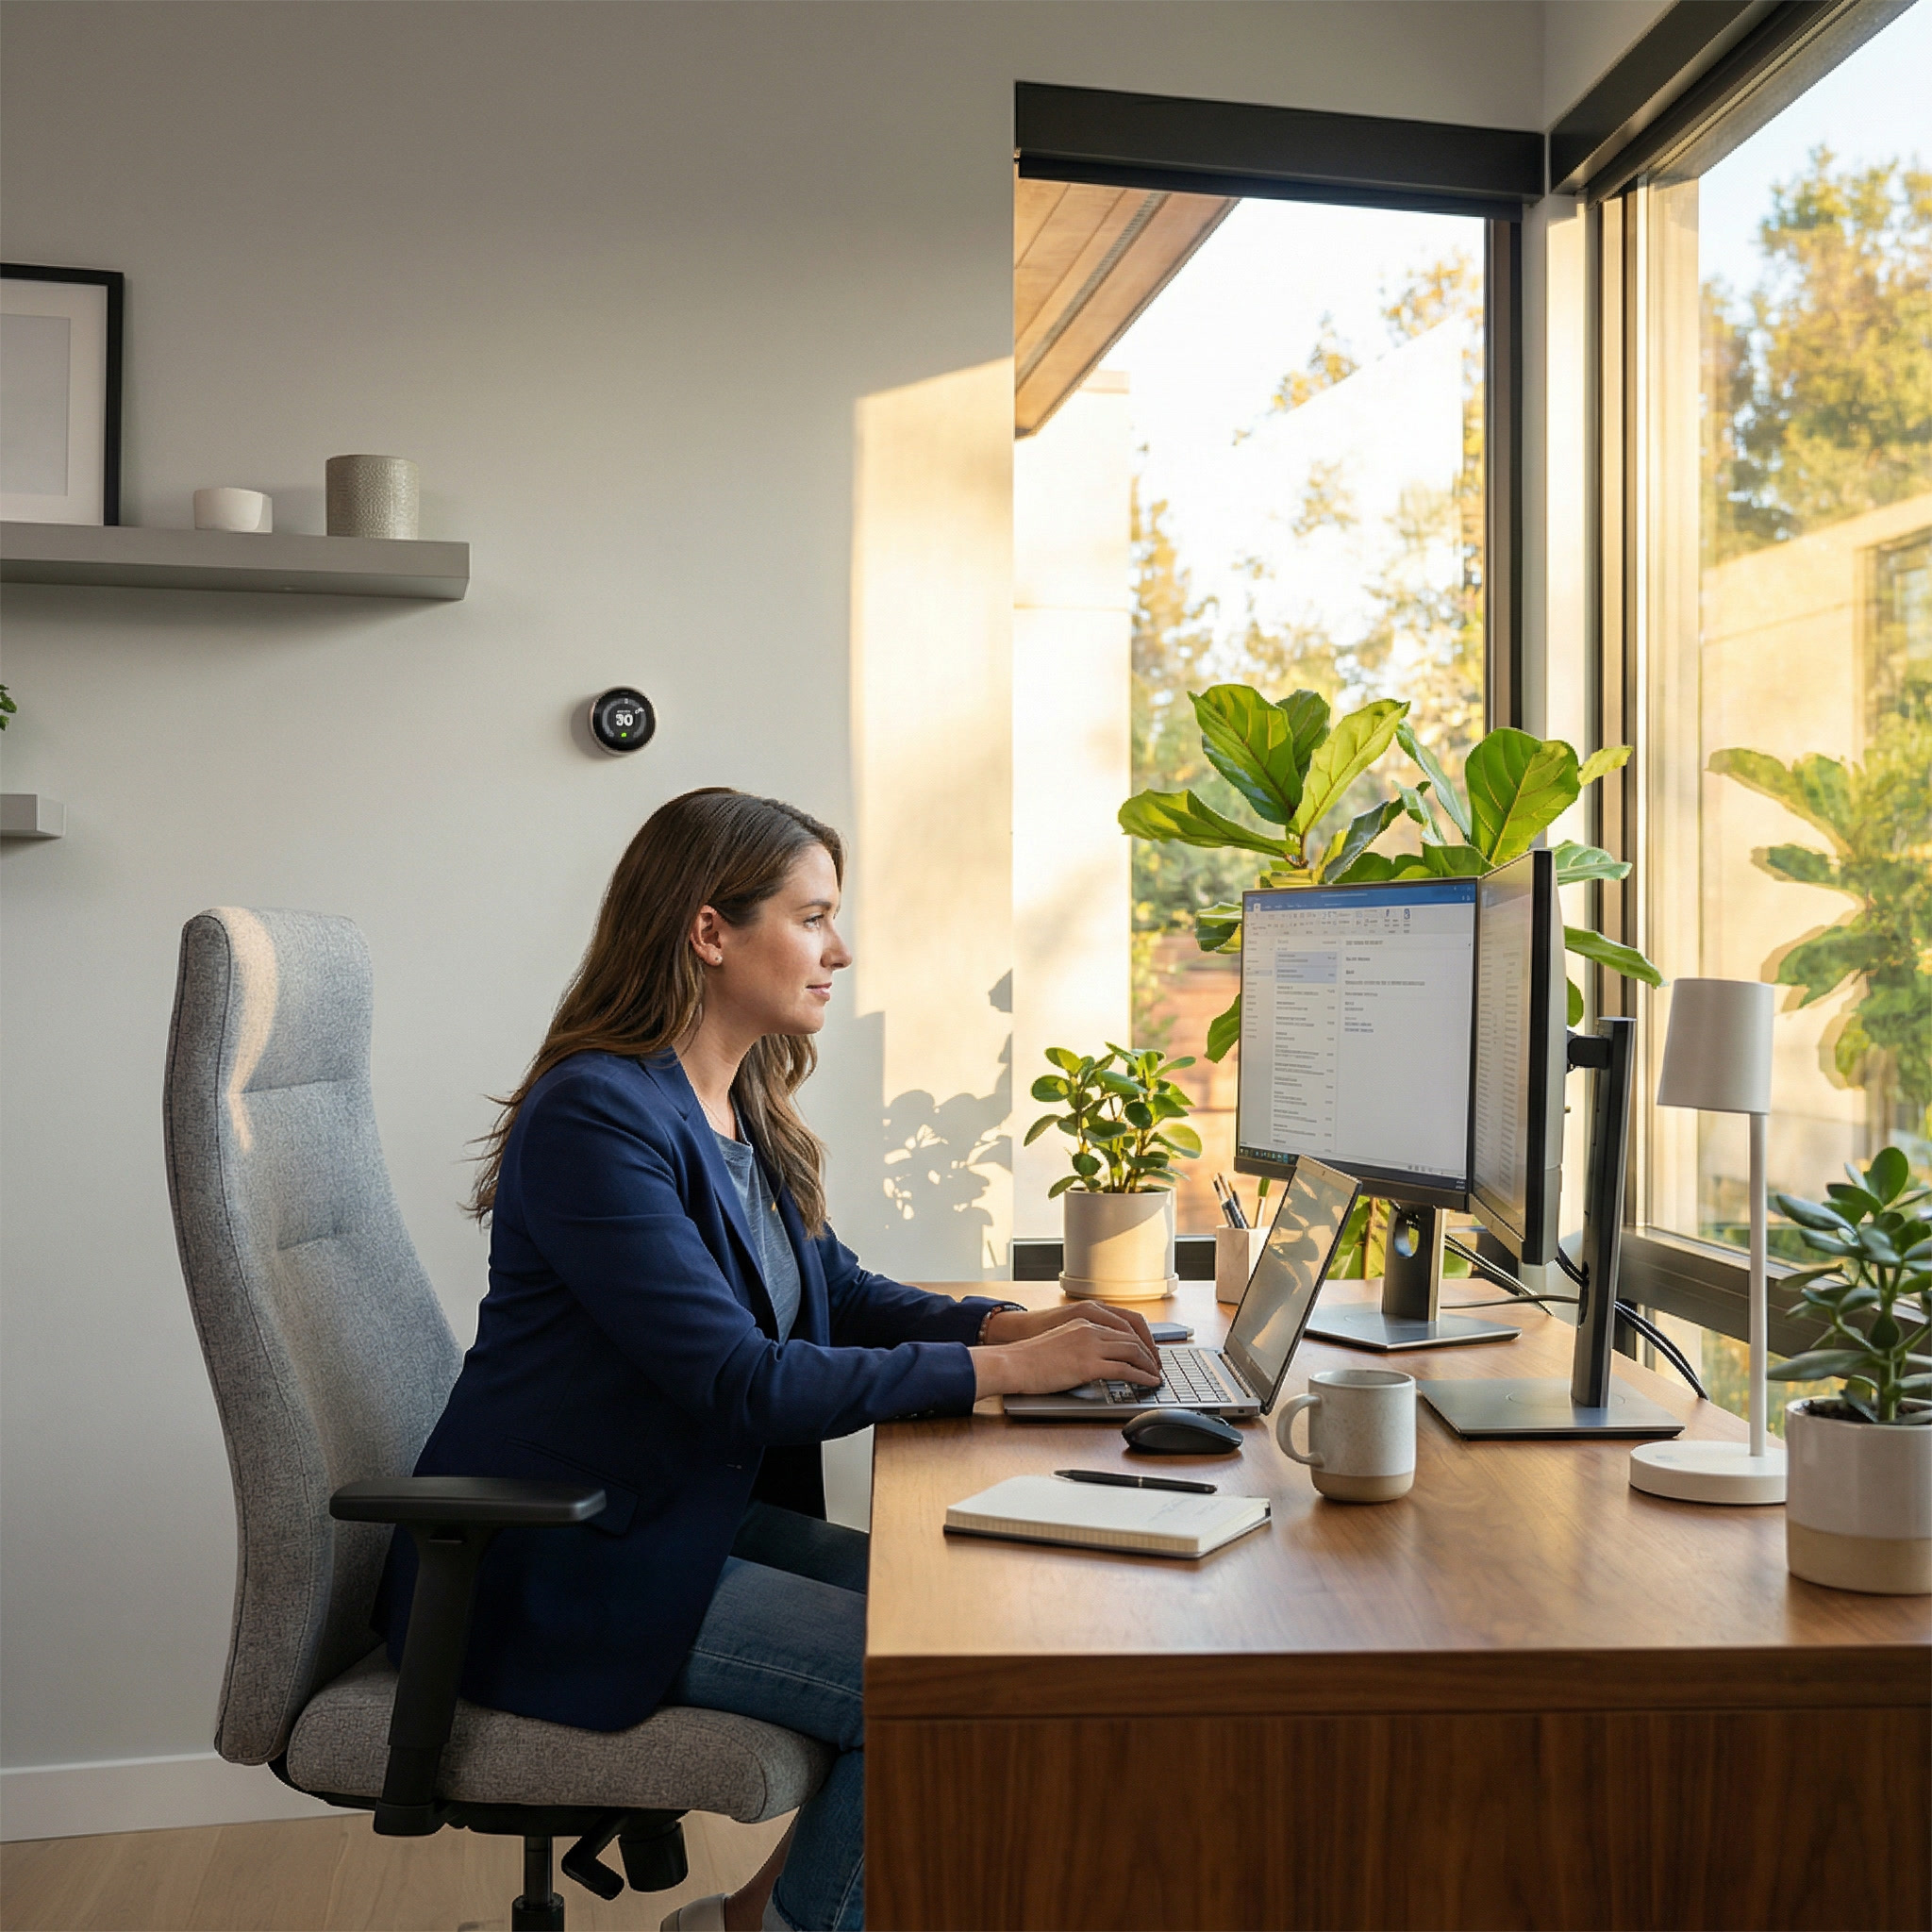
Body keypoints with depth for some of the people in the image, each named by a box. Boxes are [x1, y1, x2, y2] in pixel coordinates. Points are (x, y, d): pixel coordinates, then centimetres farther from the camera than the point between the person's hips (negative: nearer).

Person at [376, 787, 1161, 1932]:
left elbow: (840, 1292, 16)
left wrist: (1014, 1322, -3)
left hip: (696, 1518, 9)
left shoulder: (743, 1112, 9)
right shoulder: (596, 1117, -21)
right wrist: (998, 1370, -24)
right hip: (558, 1569, -9)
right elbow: (741, 1381, -26)